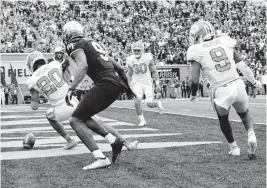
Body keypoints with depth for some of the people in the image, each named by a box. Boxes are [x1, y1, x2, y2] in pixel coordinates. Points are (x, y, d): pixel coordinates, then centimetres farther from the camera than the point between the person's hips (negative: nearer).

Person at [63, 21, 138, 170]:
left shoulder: (74, 46, 2)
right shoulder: (93, 43, 26)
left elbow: (83, 65, -20)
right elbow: (118, 68, 28)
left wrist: (71, 89, -26)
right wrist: (127, 87, 39)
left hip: (105, 84, -8)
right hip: (117, 84, 8)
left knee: (76, 120, -3)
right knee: (84, 117, 21)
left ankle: (101, 159, -13)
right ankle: (115, 140, 8)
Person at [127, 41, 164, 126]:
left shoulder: (148, 58, -9)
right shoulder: (130, 60, -1)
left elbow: (154, 72, -2)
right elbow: (129, 74, 12)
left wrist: (157, 84, -5)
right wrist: (130, 86, 9)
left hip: (148, 83, -2)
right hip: (137, 83, 2)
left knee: (149, 103, -12)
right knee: (137, 101, -21)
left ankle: (157, 103, 26)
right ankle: (142, 120, -4)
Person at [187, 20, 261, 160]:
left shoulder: (197, 52, -3)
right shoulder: (225, 43, 8)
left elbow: (195, 79, -5)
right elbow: (243, 67, 12)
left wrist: (193, 95, 14)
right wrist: (254, 82, 26)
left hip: (221, 91, -3)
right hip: (237, 85, 3)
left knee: (223, 119, 26)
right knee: (244, 113, 27)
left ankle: (234, 147, 36)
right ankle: (251, 134, 0)